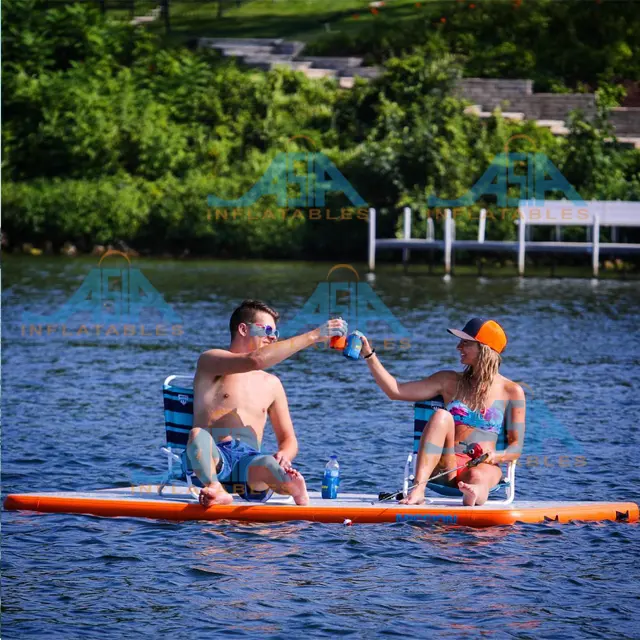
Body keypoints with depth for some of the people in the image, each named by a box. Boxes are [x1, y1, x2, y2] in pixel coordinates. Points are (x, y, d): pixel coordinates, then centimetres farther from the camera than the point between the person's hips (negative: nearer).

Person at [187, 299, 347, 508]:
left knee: (268, 465, -38)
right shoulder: (209, 361, 8)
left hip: (249, 460, 3)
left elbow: (288, 440, 22)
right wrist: (313, 336, -11)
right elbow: (255, 360, -12)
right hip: (213, 457, -3)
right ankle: (214, 489, -56)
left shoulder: (271, 384, 25)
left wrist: (284, 456, -6)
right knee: (197, 434, -41)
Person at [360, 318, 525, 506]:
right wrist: (369, 355, 5)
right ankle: (417, 489, -45)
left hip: (483, 466, -2)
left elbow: (516, 448, 5)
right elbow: (395, 391, 11)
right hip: (447, 467, 2)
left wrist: (496, 456, -17)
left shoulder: (511, 392, 7)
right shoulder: (450, 382, 16)